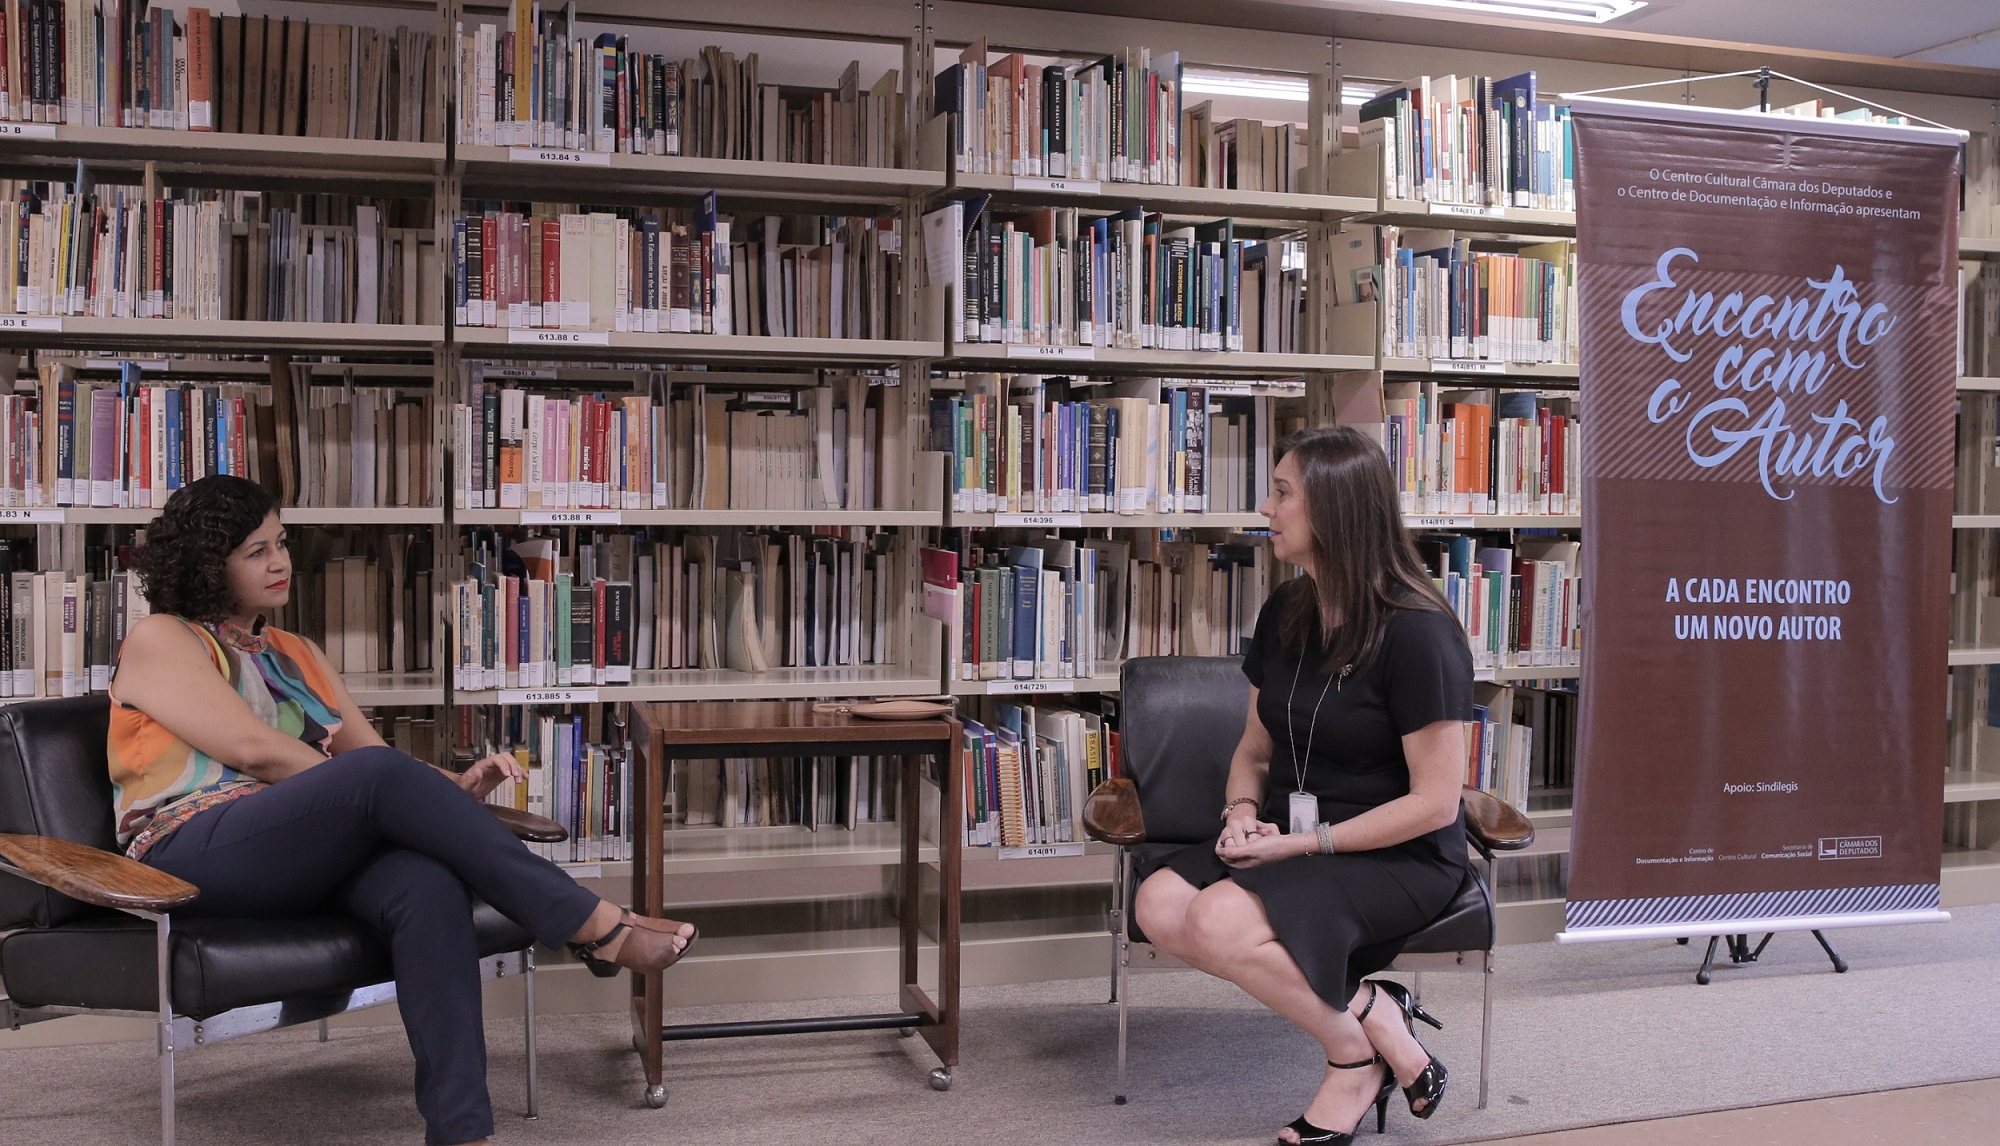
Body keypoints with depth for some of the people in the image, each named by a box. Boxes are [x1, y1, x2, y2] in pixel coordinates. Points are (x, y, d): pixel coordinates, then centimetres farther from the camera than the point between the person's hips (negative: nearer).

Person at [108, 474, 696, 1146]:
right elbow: (252, 749, -9)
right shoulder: (159, 642, 6)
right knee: (381, 775, -32)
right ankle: (595, 926, -31)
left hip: (304, 858, 5)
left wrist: (454, 790, -5)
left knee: (430, 882, -30)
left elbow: (369, 757, 17)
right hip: (193, 856, -5)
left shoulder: (296, 655, 25)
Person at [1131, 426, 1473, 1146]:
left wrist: (1308, 844, -17)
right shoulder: (1284, 615, 7)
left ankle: (1355, 1045, -6)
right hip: (1293, 840, 8)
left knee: (1219, 922, -31)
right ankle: (1366, 1007, -12)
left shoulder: (1417, 632, -15)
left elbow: (1434, 802, -15)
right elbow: (1256, 748, 18)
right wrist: (1243, 811, -4)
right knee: (1159, 904, -20)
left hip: (1400, 858, -7)